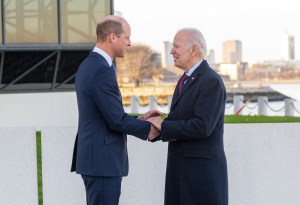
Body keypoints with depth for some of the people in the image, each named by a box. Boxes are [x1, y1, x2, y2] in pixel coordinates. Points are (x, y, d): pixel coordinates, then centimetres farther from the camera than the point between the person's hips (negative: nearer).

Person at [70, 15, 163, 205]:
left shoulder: (88, 65, 13)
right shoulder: (101, 70, -19)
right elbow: (117, 121, -19)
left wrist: (138, 120, 11)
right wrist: (148, 128, -4)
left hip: (94, 156, 10)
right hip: (102, 160, -10)